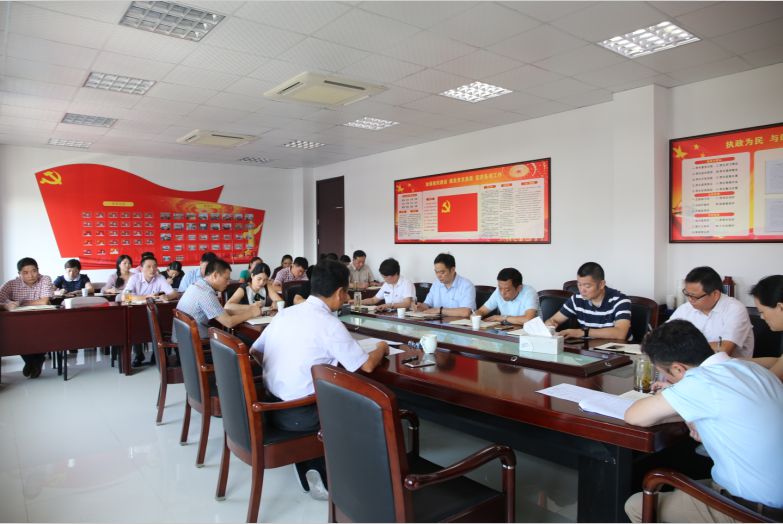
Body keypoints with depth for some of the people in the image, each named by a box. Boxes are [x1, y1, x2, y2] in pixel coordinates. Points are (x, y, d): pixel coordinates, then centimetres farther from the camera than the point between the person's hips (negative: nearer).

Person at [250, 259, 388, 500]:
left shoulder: (284, 313, 4)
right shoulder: (329, 324, -16)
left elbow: (255, 352, 14)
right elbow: (366, 366, -12)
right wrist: (381, 348, 8)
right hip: (298, 415, -6)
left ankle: (311, 471, 19)